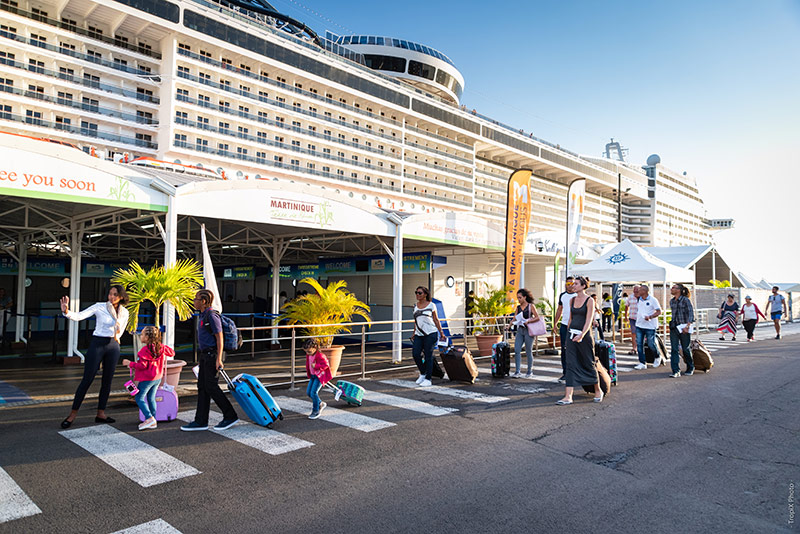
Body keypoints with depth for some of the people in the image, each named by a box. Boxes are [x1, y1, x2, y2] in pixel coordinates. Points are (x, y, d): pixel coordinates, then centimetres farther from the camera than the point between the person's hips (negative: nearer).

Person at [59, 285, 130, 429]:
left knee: (107, 381, 7)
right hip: (97, 344, -4)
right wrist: (66, 311, -33)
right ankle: (73, 414, 6)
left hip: (113, 346, 4)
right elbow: (79, 316, -17)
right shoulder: (99, 307, -6)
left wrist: (116, 337, 8)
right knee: (87, 380, -5)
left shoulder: (124, 312, 6)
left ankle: (100, 414, 15)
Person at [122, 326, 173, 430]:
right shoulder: (161, 347, 3)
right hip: (157, 378, 8)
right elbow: (172, 353, 14)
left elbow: (142, 365, -19)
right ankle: (153, 421, 15)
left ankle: (149, 418, -11)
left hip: (147, 378, -8)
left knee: (139, 398, 0)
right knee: (151, 398, 14)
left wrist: (130, 363, -7)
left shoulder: (145, 349, -18)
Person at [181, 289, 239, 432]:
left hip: (212, 355, -10)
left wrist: (218, 359, -22)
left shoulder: (212, 316, -14)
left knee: (211, 387, -7)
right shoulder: (203, 316, 15)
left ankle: (230, 416, 3)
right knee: (202, 387, 8)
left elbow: (219, 338, -17)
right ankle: (201, 421, 12)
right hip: (205, 355, 10)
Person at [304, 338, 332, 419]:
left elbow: (326, 365, -22)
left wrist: (316, 366, -27)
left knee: (313, 392, -15)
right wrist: (308, 373, 19)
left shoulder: (320, 356, -22)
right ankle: (320, 404, 29)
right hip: (313, 376, 9)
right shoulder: (308, 355, 4)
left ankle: (316, 411, 1)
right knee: (308, 392, 8)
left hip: (319, 376, -9)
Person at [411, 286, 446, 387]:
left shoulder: (431, 305, -1)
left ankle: (428, 379, 6)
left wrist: (441, 333, 1)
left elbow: (436, 320, 3)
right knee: (415, 354, -4)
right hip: (419, 334, 5)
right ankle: (422, 373, 19)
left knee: (428, 356, -3)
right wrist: (414, 333, 20)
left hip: (430, 333, -5)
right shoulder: (415, 306, 12)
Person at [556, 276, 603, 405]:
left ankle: (598, 390, 30)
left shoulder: (589, 300, -8)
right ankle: (568, 396, -5)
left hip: (584, 335, -5)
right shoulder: (572, 300, 10)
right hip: (571, 334, 5)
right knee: (571, 365, -2)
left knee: (589, 364, 7)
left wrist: (582, 335, -27)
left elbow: (589, 320, -16)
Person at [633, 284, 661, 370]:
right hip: (639, 325, 5)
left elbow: (659, 312, -9)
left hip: (650, 326, -5)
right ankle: (642, 363, 7)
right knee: (639, 344, 0)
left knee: (651, 344, -1)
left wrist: (650, 317, -21)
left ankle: (657, 357, 29)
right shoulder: (638, 300, 9)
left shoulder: (653, 300, -8)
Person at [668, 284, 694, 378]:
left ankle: (690, 368, 27)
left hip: (684, 328, -5)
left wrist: (687, 326, -20)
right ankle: (676, 371, -5)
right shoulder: (671, 301, 11)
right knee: (674, 349, -4)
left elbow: (691, 313, -11)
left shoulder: (685, 300, -8)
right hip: (674, 327, 5)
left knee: (685, 349, 6)